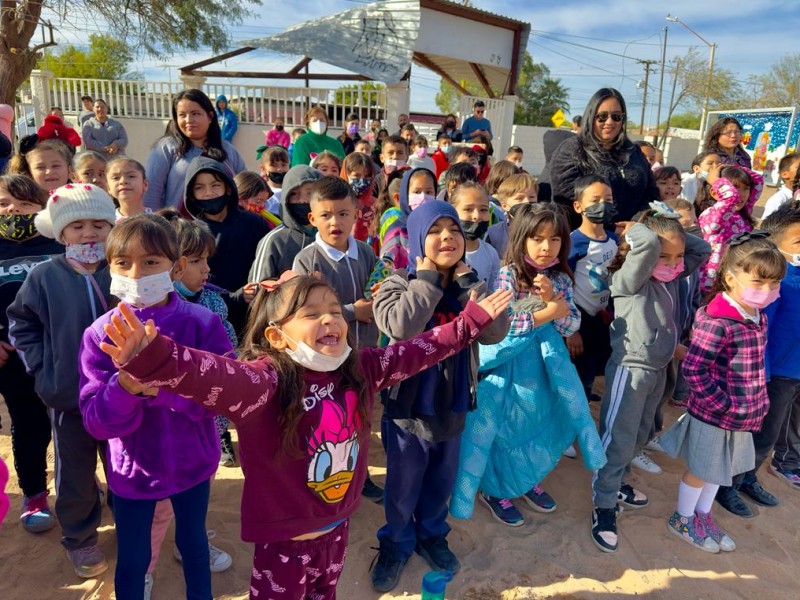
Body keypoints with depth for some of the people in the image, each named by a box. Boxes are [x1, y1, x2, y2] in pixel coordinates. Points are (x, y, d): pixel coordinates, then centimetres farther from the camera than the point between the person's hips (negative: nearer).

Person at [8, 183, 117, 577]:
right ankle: (79, 538, 38)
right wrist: (41, 366, -4)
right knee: (76, 474, 16)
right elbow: (19, 325, 4)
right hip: (69, 395, 0)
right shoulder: (44, 277, -8)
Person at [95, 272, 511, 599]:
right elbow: (213, 377, -45)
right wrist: (152, 358, -64)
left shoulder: (361, 369, -7)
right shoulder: (266, 381, -27)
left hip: (337, 528, 5)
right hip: (285, 541, -5)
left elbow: (413, 353, 2)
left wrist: (471, 321, 7)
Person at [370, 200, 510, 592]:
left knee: (441, 483, 23)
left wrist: (467, 282, -18)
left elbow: (496, 332, -15)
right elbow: (401, 326, -33)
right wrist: (428, 277, -24)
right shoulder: (398, 284, -12)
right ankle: (396, 544, 41)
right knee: (401, 488, 15)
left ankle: (432, 535, 49)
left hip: (452, 406, 4)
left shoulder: (470, 287, -1)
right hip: (408, 406, -3)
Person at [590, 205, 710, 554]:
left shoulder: (671, 278, 4)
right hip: (630, 371, -8)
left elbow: (702, 248, 10)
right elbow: (647, 245, -33)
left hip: (658, 370, 8)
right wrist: (634, 230, -14)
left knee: (638, 437, 21)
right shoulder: (629, 281, -18)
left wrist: (676, 236, 0)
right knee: (618, 440, -1)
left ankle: (614, 483, 40)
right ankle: (604, 506, 12)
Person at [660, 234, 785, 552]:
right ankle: (682, 519, 34)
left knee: (721, 468, 23)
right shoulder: (717, 321, -27)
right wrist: (722, 406, -22)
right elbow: (693, 368, -27)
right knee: (700, 470, 12)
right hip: (713, 415, -8)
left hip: (743, 413, 8)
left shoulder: (757, 317, 1)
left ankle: (702, 515, 44)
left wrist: (757, 403, 9)